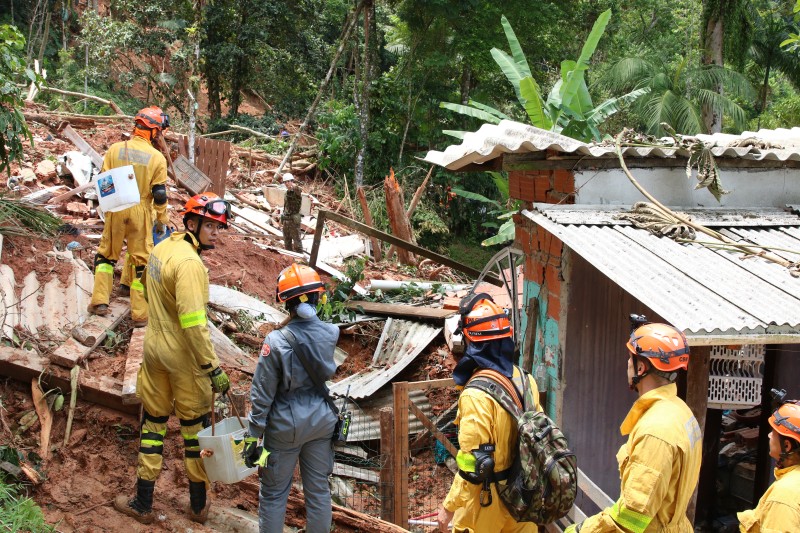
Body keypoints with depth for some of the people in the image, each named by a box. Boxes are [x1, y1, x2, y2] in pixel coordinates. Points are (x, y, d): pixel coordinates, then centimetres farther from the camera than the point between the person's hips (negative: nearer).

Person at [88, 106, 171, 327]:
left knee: (106, 254, 19)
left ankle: (100, 302, 17)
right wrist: (162, 220, 3)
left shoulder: (116, 149, -3)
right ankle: (140, 313, 10)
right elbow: (160, 194, -8)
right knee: (141, 261, 7)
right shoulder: (157, 157, -9)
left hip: (116, 210, 2)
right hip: (141, 213, -2)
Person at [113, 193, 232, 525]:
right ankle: (199, 506, 23)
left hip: (154, 346, 7)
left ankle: (143, 504, 23)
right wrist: (213, 368, -25)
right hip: (184, 357, -7)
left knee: (153, 422, 16)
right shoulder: (189, 263, -24)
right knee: (195, 425, 10)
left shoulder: (161, 248, 3)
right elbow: (193, 322, -29)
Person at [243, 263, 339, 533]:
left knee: (274, 493, 12)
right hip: (321, 419, 4)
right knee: (318, 489, 16)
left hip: (286, 425, -3)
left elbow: (262, 395, -15)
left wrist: (252, 436, -6)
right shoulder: (331, 333, -11)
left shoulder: (277, 342, -21)